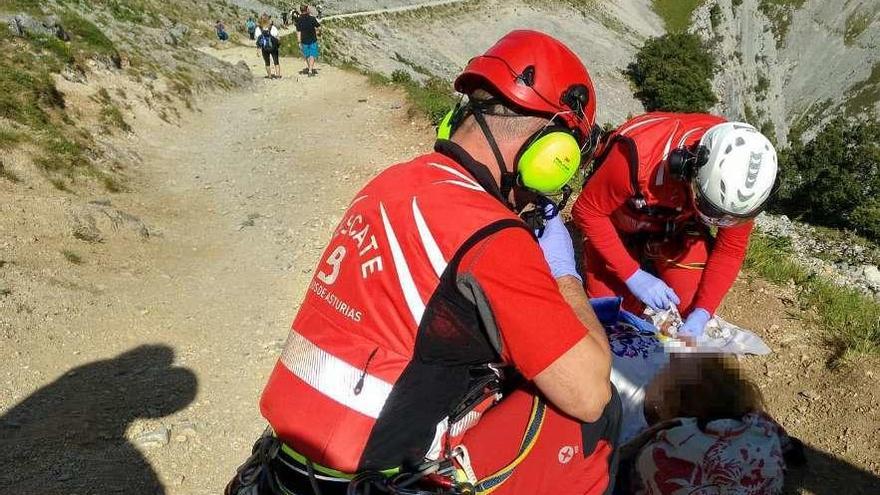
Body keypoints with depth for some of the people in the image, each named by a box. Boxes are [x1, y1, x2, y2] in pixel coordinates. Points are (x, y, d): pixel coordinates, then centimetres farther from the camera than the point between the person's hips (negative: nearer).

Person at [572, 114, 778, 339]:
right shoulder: (640, 157, -41)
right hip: (621, 223, -2)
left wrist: (701, 314, -23)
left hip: (676, 225, 3)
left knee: (692, 304, -12)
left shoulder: (737, 179, -27)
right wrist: (633, 276, -30)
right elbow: (588, 211, -28)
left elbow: (730, 250, -14)